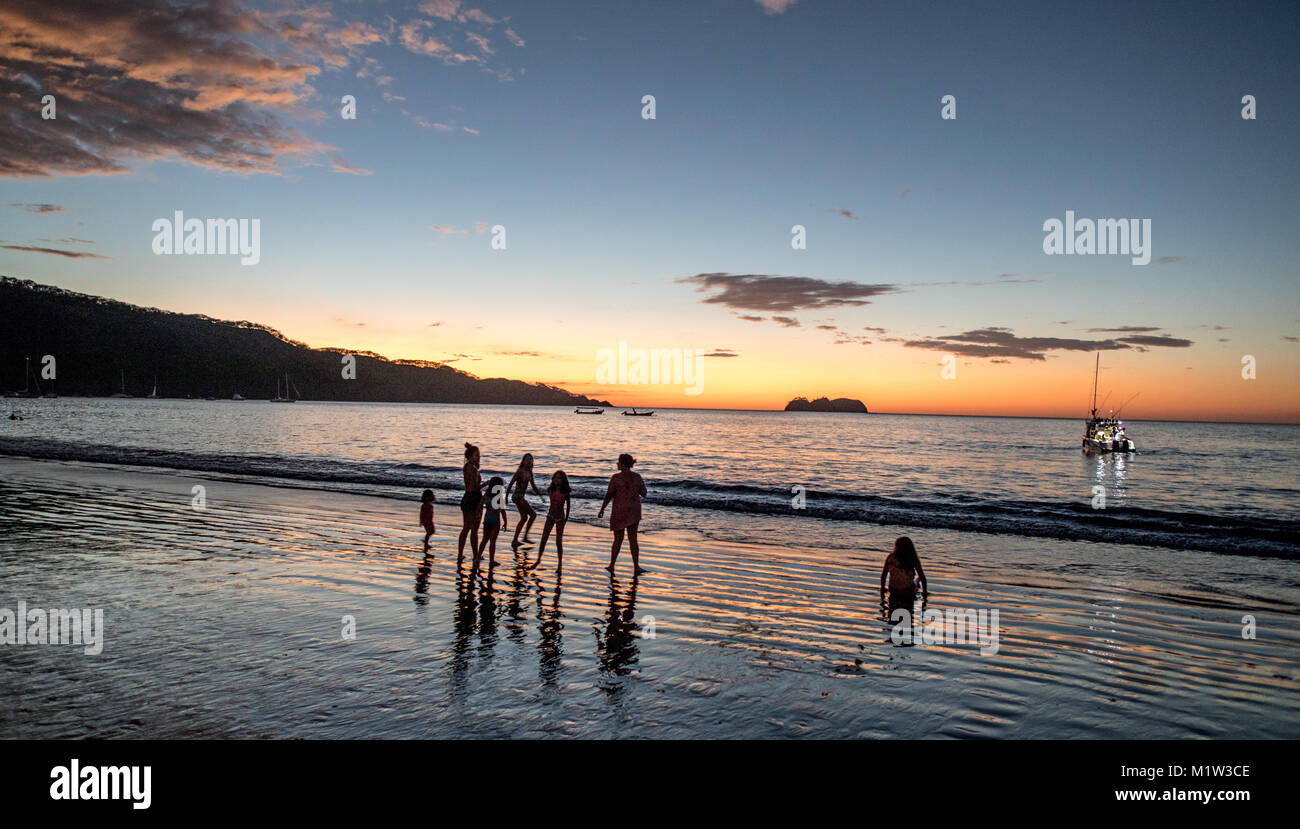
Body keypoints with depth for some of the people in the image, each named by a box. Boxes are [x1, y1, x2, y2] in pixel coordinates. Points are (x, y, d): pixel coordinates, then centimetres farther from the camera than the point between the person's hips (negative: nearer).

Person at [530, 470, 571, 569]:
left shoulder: (565, 493, -13)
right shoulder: (550, 490, -4)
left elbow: (568, 506, -1)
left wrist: (566, 519, 3)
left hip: (560, 518, -3)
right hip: (550, 516, 3)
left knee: (558, 542, -2)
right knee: (543, 540, 5)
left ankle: (560, 563, 12)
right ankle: (538, 560, 20)